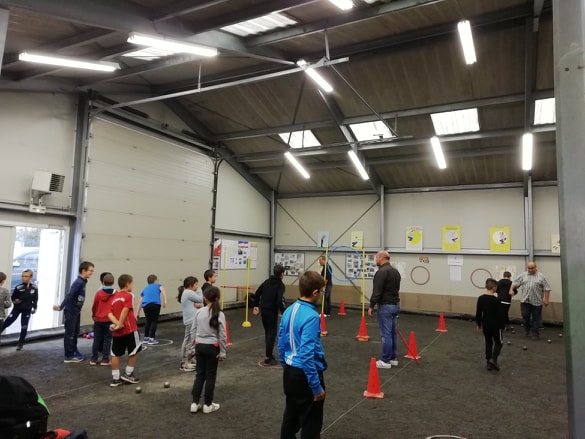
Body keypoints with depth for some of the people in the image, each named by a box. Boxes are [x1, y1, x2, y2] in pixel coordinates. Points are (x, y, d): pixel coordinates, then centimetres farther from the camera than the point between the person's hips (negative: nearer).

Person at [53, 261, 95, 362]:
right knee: (69, 333, 0)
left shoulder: (83, 282, 7)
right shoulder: (78, 282, -21)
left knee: (75, 333, 18)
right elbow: (69, 296, -28)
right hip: (70, 311, -9)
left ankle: (74, 352, 30)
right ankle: (68, 356, 7)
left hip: (76, 311, 9)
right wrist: (61, 307, -31)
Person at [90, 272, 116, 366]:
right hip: (109, 320, -2)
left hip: (98, 320, 2)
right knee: (107, 340, 6)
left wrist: (93, 316, 21)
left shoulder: (98, 293, -4)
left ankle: (93, 359, 17)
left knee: (97, 340, 11)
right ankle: (105, 359, 9)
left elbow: (94, 306, 4)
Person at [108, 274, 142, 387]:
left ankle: (115, 378, 14)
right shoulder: (129, 295, -8)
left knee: (116, 354, 10)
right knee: (134, 351, 11)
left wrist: (117, 324, -10)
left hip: (116, 331, 6)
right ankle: (128, 374, 16)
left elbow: (110, 314, 1)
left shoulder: (114, 297, 12)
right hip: (129, 329, -6)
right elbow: (125, 311, -21)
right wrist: (119, 324, -17)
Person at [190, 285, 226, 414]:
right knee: (210, 376, 10)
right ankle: (208, 405, 20)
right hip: (212, 347, -3)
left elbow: (193, 330, 3)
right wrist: (222, 352, -2)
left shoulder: (199, 312, -3)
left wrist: (196, 345, 14)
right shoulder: (219, 314, -12)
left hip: (199, 346, 3)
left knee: (200, 374, 16)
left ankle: (195, 403, 19)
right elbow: (222, 336, -11)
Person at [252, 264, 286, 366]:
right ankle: (268, 358, 0)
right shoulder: (280, 284, -11)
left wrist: (256, 306, 19)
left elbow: (257, 293, 13)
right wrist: (284, 313, -18)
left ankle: (269, 354, 29)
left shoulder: (267, 281, 11)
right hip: (272, 311, -7)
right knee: (272, 333, 0)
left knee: (267, 332, 19)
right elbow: (280, 300, -23)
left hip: (263, 310, 7)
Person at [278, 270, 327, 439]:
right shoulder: (311, 317, -24)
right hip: (305, 374, -8)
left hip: (290, 372, 8)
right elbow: (306, 355, -26)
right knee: (310, 423, 9)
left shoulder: (289, 311, 0)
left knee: (291, 415, 24)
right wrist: (317, 387, -18)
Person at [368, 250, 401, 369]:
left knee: (386, 334, -4)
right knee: (392, 333, 15)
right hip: (395, 305, 10)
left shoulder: (381, 272, -17)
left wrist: (371, 306, -14)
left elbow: (377, 291, -21)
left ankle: (385, 361, 2)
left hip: (385, 306, -10)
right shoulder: (395, 271, 14)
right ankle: (393, 358, 22)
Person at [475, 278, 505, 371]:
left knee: (488, 343, 15)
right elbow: (500, 315, -14)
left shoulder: (480, 298, -3)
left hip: (485, 325, 5)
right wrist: (502, 325, -1)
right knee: (498, 342, 12)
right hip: (495, 326, -4)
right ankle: (493, 359, -7)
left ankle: (489, 363, 15)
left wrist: (479, 324, 14)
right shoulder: (496, 300, -18)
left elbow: (478, 313, 3)